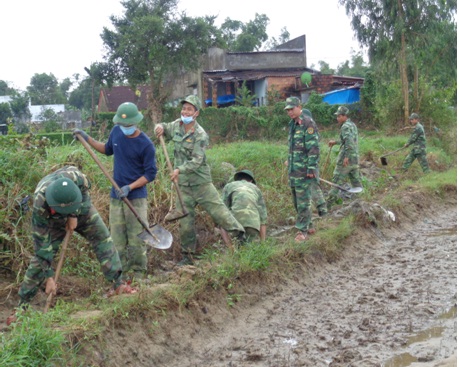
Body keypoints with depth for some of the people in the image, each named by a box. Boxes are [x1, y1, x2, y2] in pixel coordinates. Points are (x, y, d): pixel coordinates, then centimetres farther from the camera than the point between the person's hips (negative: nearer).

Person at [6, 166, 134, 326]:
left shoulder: (75, 176, -41)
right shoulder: (40, 204, -42)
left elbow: (85, 191, -13)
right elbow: (42, 242, -33)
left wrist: (74, 215, -21)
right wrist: (48, 276, -28)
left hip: (82, 210, 3)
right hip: (54, 220, -2)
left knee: (104, 240, -8)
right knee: (41, 257, -8)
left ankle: (118, 284, 0)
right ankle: (22, 305, 2)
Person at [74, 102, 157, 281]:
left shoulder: (146, 145, -14)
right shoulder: (116, 132, 3)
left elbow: (150, 174, -10)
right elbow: (108, 150, 24)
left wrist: (129, 187, -19)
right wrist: (87, 138, 17)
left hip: (136, 196, -5)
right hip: (116, 195, 6)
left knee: (136, 238, -1)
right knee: (117, 237, 9)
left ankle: (139, 273, 12)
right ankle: (123, 272, 20)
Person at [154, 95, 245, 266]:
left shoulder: (200, 135, -15)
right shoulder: (177, 125, 3)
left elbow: (197, 160, -24)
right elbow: (164, 128, 24)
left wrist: (180, 169, -39)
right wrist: (160, 127, -1)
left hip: (201, 182, -5)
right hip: (183, 185, 5)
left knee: (219, 211, -4)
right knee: (185, 222, 8)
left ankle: (241, 236, 12)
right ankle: (187, 256, 20)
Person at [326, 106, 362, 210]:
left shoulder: (345, 126, -12)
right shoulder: (353, 125, 17)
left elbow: (349, 141, -26)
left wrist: (346, 156, -28)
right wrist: (335, 142, 30)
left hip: (346, 160, -9)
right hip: (355, 159, 9)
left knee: (337, 182, -2)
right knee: (356, 182, 10)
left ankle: (328, 204, 3)